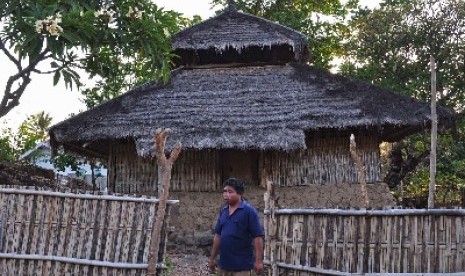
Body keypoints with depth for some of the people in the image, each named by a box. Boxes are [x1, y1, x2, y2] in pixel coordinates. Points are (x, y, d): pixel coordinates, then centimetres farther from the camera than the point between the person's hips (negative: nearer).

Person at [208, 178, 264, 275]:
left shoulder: (249, 211, -10)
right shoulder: (223, 211, 9)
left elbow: (258, 236, -13)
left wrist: (258, 261, -17)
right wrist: (212, 258, 14)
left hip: (241, 265, -6)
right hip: (224, 264, 6)